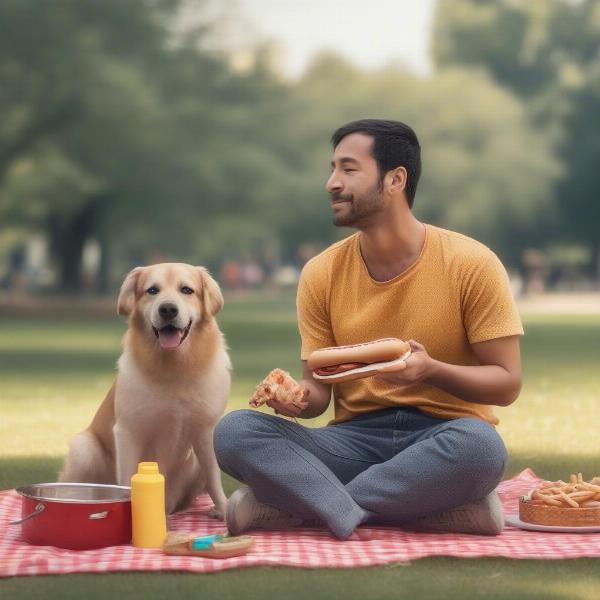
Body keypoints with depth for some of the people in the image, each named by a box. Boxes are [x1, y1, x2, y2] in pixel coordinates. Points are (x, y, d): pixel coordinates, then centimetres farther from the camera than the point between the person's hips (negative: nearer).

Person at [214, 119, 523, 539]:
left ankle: (294, 505, -23)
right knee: (233, 431, -22)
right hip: (357, 438, 3)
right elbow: (320, 390, 6)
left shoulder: (471, 265, -8)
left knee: (480, 444, -39)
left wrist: (432, 370, -24)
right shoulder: (321, 274, 1)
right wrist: (300, 397, -18)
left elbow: (506, 383, -6)